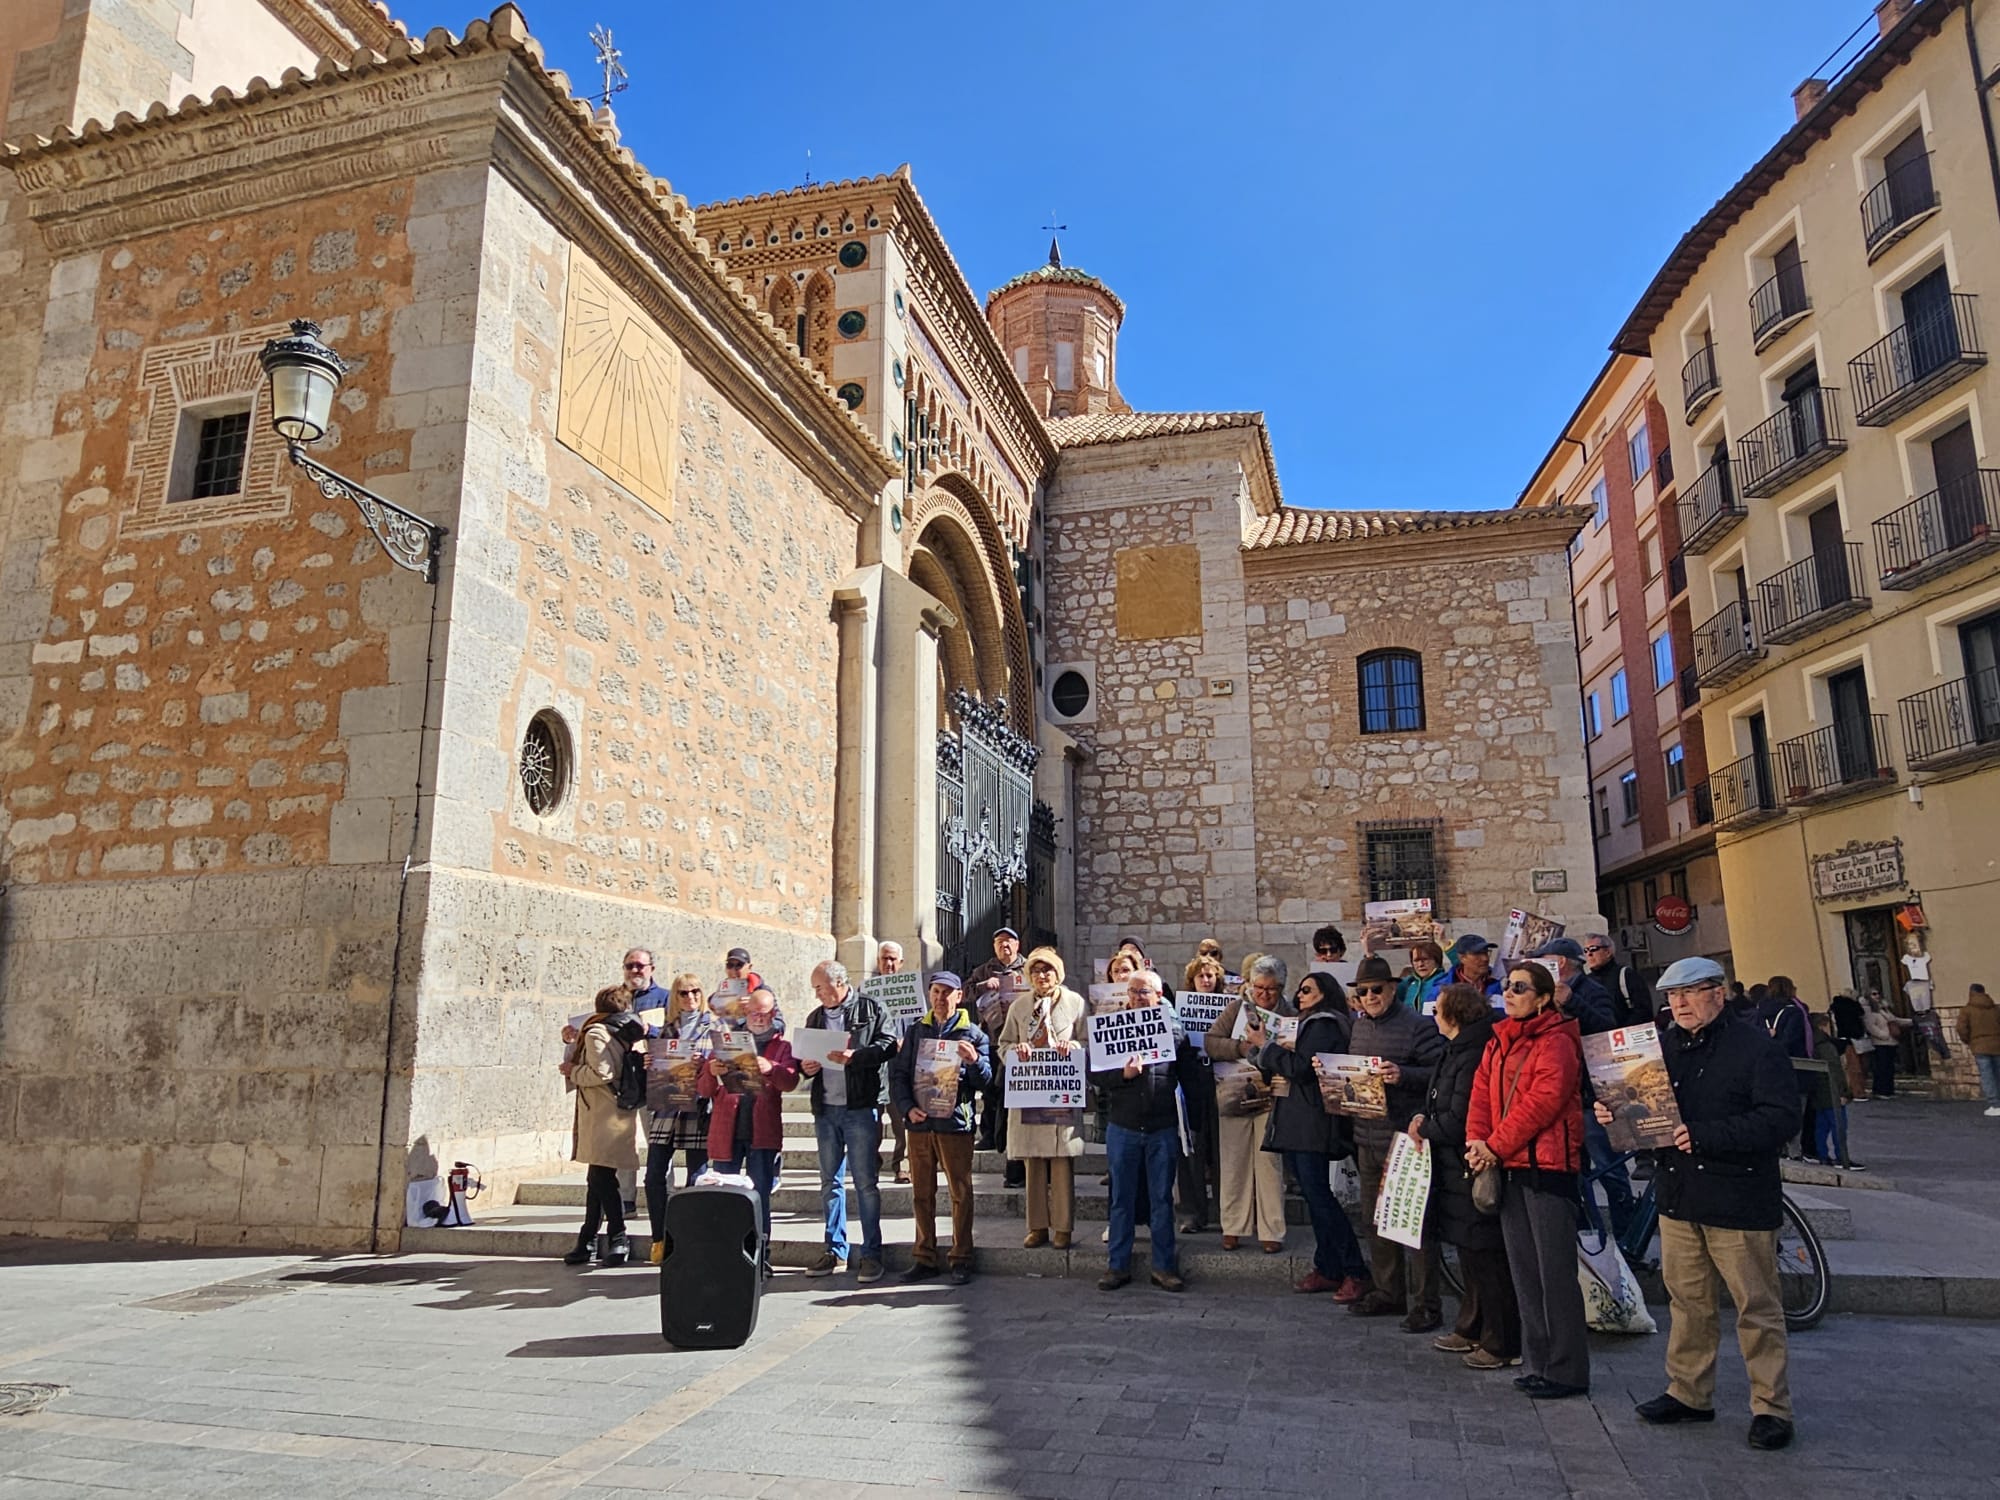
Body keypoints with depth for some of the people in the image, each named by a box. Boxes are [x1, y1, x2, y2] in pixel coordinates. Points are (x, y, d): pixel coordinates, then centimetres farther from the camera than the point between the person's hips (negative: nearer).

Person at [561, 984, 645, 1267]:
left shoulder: (596, 1032, -9)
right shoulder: (628, 1034, 14)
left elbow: (601, 1073, -20)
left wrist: (572, 1071, -4)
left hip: (603, 1116, -9)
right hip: (620, 1113, 9)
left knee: (602, 1179, -5)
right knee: (597, 1179, 13)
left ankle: (618, 1238, -3)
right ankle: (588, 1240, 18)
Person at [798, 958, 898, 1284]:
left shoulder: (871, 1009, 0)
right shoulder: (815, 1017, 17)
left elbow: (888, 1045, -9)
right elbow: (804, 1056, 20)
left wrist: (855, 1056, -22)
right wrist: (805, 1066, -2)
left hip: (861, 1107, -6)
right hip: (825, 1108, 6)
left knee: (865, 1181, -2)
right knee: (830, 1180, 11)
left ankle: (871, 1253, 5)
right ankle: (835, 1250, 20)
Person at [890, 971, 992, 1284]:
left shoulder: (972, 1034, 3)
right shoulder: (916, 1031, 12)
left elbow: (985, 1083, -2)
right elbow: (897, 1074, 8)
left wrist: (975, 1061, -22)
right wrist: (907, 1107, -6)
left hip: (955, 1124, -3)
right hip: (919, 1123, 3)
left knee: (961, 1193, 2)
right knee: (922, 1193, 9)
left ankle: (961, 1259, 12)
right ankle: (925, 1258, 19)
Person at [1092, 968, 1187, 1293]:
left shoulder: (1174, 1030, 3)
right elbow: (1094, 1072, -1)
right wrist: (1123, 1074, -17)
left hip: (1163, 1129, 0)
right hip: (1123, 1128, 1)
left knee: (1162, 1200, 8)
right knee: (1121, 1199, 9)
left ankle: (1164, 1266, 18)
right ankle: (1117, 1265, 19)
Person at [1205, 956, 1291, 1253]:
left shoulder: (1289, 1014, -1)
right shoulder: (1236, 1008, 4)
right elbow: (1210, 1043, -4)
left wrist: (1264, 1045, -18)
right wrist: (1244, 1047, -14)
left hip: (1270, 1098, -2)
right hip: (1233, 1096, 2)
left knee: (1270, 1164, 1)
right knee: (1234, 1164, 7)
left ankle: (1272, 1232, 11)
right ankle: (1234, 1228, 18)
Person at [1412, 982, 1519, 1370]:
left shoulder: (1473, 1057, -23)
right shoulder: (1456, 1052, 11)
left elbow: (1458, 1121, -24)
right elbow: (1443, 1102, 19)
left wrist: (1425, 1128, -8)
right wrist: (1424, 1117, 0)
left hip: (1473, 1172, -11)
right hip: (1456, 1169, 11)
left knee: (1485, 1258, -1)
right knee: (1470, 1255, 20)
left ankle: (1502, 1345, 10)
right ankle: (1471, 1331, 32)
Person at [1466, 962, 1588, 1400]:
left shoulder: (1556, 1042, -10)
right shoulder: (1500, 1041, 15)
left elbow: (1542, 1101, -18)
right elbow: (1482, 1091, 10)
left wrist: (1497, 1146, -16)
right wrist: (1476, 1140, -6)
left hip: (1548, 1165, -8)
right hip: (1509, 1166, 8)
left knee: (1555, 1270, -3)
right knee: (1523, 1269, 14)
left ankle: (1566, 1370, 7)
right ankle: (1536, 1361, 24)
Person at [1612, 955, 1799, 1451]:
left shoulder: (1756, 1047, -10)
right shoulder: (1662, 1045, 11)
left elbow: (1781, 1119, -19)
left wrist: (1704, 1135, -23)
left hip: (1739, 1201, -6)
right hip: (1678, 1195, 6)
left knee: (1757, 1307, 3)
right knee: (1687, 1301, 14)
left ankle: (1771, 1407, 16)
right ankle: (1689, 1393, 26)